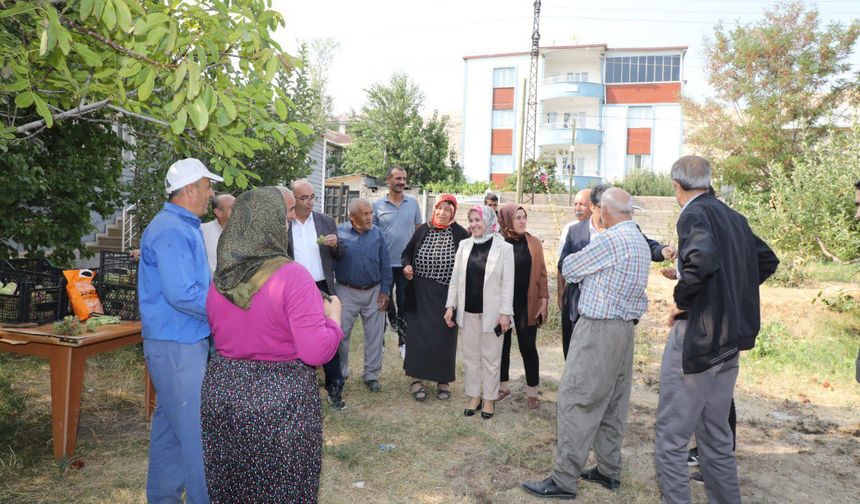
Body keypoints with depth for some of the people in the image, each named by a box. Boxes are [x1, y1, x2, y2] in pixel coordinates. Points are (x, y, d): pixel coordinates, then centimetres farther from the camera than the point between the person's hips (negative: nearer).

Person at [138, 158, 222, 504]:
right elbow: (181, 294, -26)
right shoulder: (171, 231, -18)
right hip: (177, 346, -10)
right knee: (196, 431, -3)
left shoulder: (184, 226, 14)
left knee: (170, 424, 19)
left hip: (184, 342, 10)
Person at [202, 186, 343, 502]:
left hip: (222, 393, 6)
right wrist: (333, 316, -5)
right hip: (280, 401, -6)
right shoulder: (292, 276, -19)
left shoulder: (221, 278, 1)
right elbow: (317, 352, -21)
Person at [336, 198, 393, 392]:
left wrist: (385, 291, 1)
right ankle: (340, 374, 25)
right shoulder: (340, 232, -7)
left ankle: (371, 375, 23)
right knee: (341, 334, 7)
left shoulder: (377, 233, 0)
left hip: (374, 292, 2)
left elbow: (385, 264, 4)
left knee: (375, 335, 8)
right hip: (347, 292, -2)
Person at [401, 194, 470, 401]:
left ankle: (443, 379, 22)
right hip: (420, 293, 2)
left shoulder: (460, 234, -4)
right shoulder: (422, 230, 2)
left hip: (446, 294, -1)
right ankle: (416, 378, 16)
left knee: (444, 336, 5)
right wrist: (407, 265, -6)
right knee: (418, 334, 3)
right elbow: (408, 252, 14)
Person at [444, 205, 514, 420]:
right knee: (470, 356, 12)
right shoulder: (464, 245, 4)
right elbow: (455, 278, 7)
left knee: (490, 358, 7)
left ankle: (489, 399, 21)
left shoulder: (504, 248, -8)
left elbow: (508, 283, -9)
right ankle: (474, 396, 26)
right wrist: (450, 305, 3)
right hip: (467, 310, 4)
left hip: (491, 312, -4)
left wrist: (505, 312, -12)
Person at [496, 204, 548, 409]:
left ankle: (532, 392, 17)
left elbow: (541, 273, 2)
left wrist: (544, 301, -2)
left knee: (528, 347, 5)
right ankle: (503, 387, 28)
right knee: (502, 346, 11)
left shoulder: (534, 243, 0)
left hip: (527, 305, 0)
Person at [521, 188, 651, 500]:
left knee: (576, 402, -5)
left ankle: (564, 480, 0)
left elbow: (569, 269, -6)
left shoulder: (610, 240, -16)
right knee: (613, 404, 15)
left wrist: (583, 262, 13)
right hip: (626, 327, 10)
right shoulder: (641, 242, 12)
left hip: (599, 330, -9)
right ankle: (608, 470, 25)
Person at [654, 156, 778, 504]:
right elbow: (768, 261, 22)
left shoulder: (695, 213, -13)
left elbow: (703, 258, -32)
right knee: (716, 435, 20)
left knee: (671, 437, -1)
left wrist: (680, 300, -17)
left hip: (696, 337, -9)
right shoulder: (733, 217, 12)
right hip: (728, 338, 9)